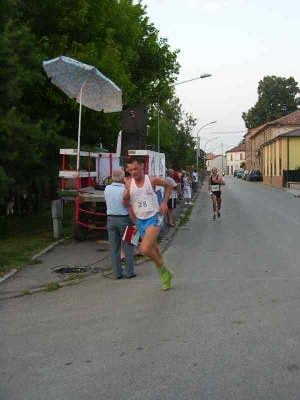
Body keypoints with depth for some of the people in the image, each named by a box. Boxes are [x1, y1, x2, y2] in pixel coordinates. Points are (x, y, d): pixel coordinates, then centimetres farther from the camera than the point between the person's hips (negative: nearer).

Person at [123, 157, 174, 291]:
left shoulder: (152, 180, -9)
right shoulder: (128, 183, -2)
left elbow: (169, 186, 8)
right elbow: (126, 204, 7)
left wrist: (164, 202, -1)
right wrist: (125, 198, -16)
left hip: (153, 218, -5)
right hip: (140, 221, 5)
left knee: (145, 249, -23)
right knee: (153, 250, 18)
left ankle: (161, 267, 4)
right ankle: (165, 273, 39)